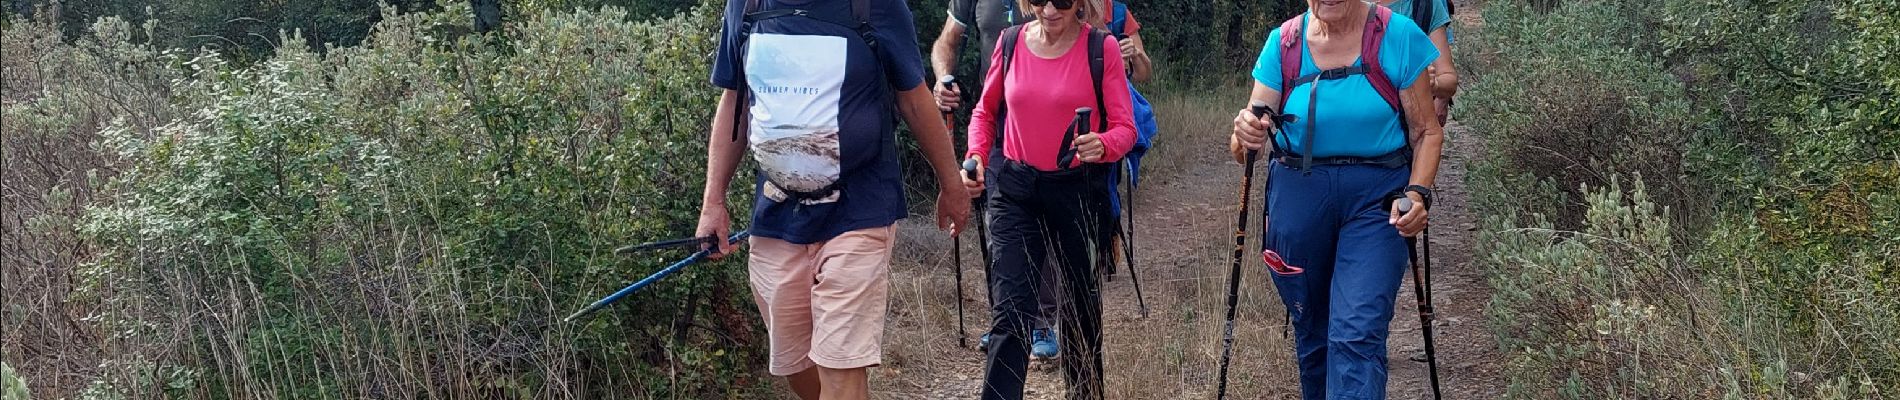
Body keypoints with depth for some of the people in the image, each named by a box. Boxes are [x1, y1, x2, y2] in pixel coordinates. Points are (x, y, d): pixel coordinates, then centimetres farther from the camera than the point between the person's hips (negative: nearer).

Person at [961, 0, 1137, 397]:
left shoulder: (1101, 48, -8)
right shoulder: (1010, 42, 0)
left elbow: (1125, 128, -8)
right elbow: (986, 111, 13)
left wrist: (1101, 146, -29)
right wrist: (975, 156, -4)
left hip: (1077, 189, -1)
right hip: (1015, 190, 1)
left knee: (1081, 304, 15)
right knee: (1011, 309, -7)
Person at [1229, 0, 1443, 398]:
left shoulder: (1398, 37, -8)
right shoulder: (1282, 42, -2)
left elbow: (1428, 132, -1)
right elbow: (1245, 148, -2)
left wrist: (1418, 193, -17)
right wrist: (1245, 135, -26)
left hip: (1377, 199, -3)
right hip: (1297, 196, 3)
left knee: (1358, 333, -17)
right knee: (1311, 331, 14)